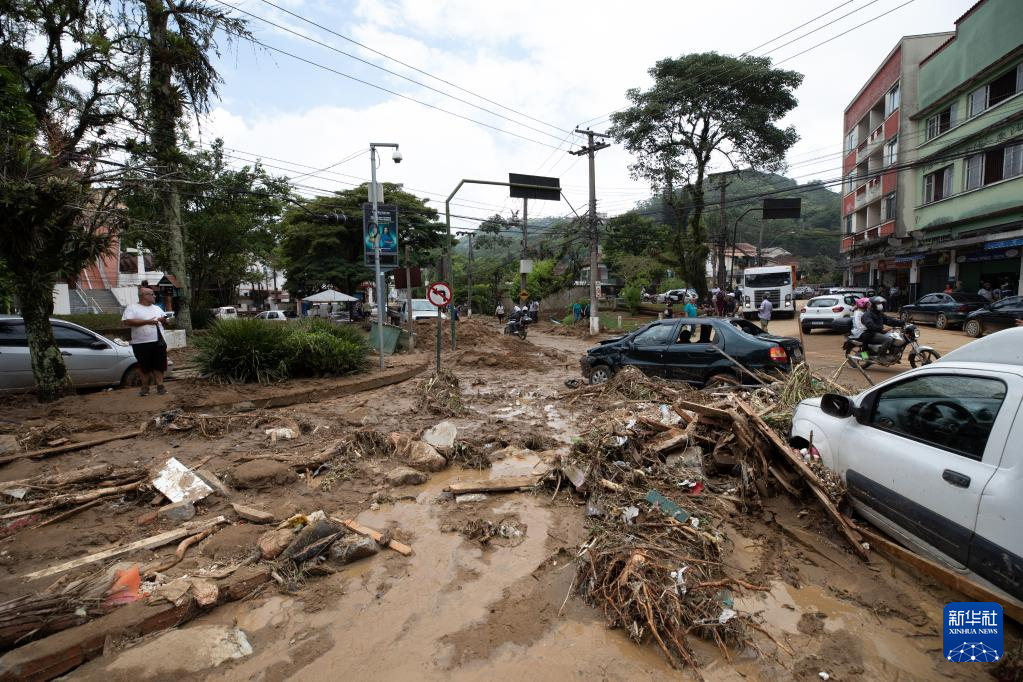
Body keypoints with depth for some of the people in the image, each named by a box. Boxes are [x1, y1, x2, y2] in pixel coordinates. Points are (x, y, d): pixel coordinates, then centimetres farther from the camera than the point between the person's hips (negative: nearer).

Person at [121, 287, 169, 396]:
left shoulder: (157, 308, 16)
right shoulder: (132, 308, -1)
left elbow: (164, 320, 22)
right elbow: (127, 321, -14)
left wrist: (163, 320, -2)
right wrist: (147, 321, -18)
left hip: (159, 342, 4)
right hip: (141, 343, -4)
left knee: (159, 365, 4)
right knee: (144, 366, 4)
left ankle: (160, 385, 9)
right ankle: (145, 386, 15)